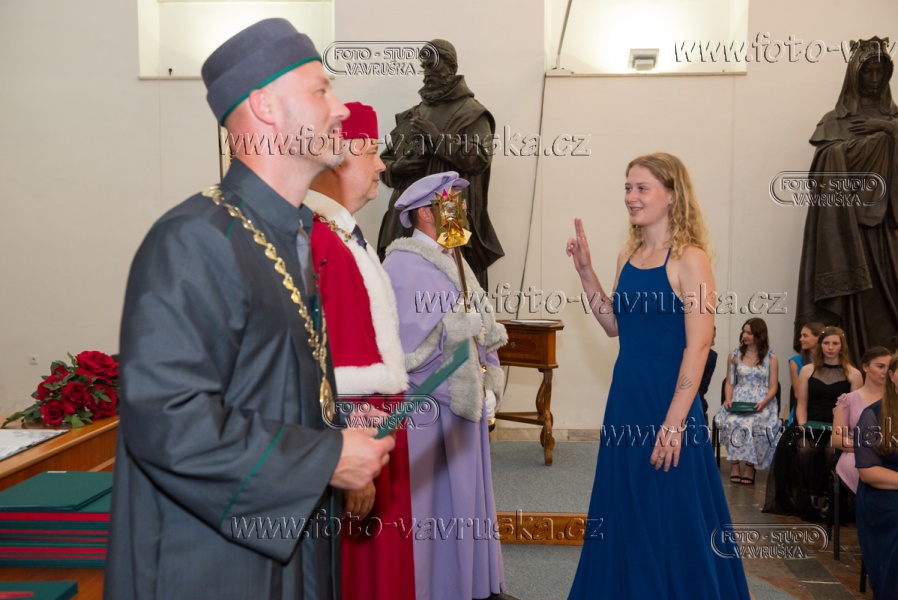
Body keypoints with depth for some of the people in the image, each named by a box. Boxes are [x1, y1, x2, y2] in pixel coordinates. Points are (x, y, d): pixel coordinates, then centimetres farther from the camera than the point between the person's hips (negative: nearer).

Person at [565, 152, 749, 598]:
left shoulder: (689, 259, -13)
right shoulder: (629, 255, 8)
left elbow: (698, 347, -17)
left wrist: (673, 424, -20)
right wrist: (585, 271, 4)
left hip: (668, 400, -7)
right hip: (625, 396, 7)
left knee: (672, 519, 5)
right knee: (624, 513, 17)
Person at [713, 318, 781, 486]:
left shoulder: (771, 358, 7)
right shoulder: (735, 355, 13)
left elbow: (773, 387, 2)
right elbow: (729, 383, 12)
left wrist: (763, 403, -16)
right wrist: (728, 399, -7)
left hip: (762, 402, -1)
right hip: (738, 400, 2)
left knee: (754, 424, -34)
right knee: (732, 422, -32)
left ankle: (750, 467, -22)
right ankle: (734, 466, -25)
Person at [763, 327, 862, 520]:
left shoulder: (853, 374, 8)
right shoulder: (807, 370, 13)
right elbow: (801, 404, 11)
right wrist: (802, 426, -6)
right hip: (812, 425, 2)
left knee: (832, 452, -33)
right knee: (802, 449, -30)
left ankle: (827, 498, -14)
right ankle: (808, 498, -15)